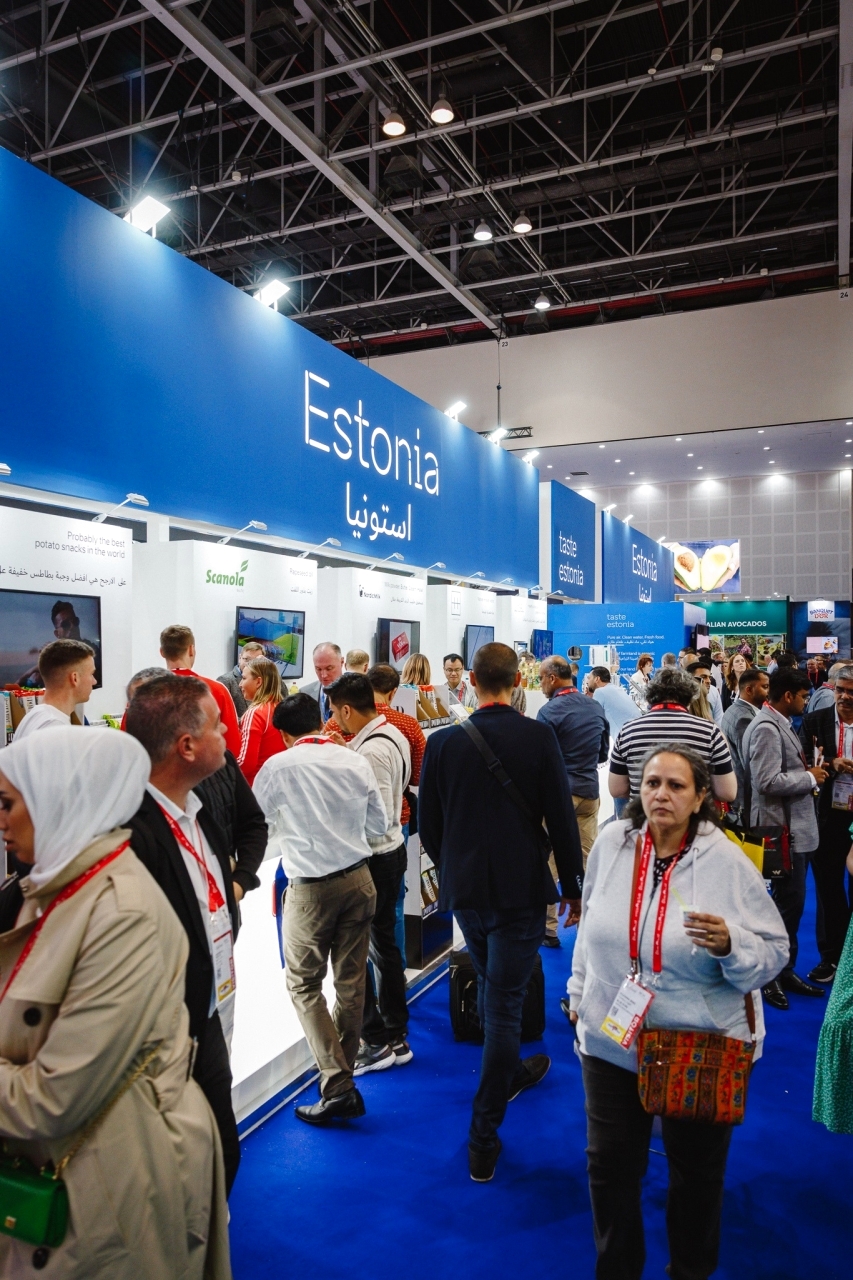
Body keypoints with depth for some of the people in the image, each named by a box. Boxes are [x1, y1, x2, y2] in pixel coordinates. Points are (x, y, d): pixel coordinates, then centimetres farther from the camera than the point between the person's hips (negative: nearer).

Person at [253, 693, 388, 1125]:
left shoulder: (278, 768, -10)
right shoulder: (355, 761, 0)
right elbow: (379, 823, 8)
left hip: (311, 887, -4)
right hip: (359, 879, 4)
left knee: (303, 984, 9)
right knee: (351, 981, 13)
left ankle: (337, 1085, 3)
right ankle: (342, 1079, 25)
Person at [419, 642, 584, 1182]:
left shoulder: (443, 741, -5)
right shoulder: (538, 736, -12)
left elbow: (429, 823, 2)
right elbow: (561, 818, -10)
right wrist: (574, 886, 3)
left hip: (464, 888, 4)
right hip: (521, 888, -3)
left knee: (492, 989, 25)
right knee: (505, 1004, 4)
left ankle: (512, 1072, 48)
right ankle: (483, 1140, 9)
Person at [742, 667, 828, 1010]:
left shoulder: (780, 724, 12)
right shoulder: (766, 728, -19)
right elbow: (768, 782, -26)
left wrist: (808, 771, 1)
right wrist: (810, 777, -14)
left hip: (796, 828, 10)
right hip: (783, 830, -10)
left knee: (791, 903, 17)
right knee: (787, 903, 0)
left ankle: (784, 971, 30)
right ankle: (769, 976, 15)